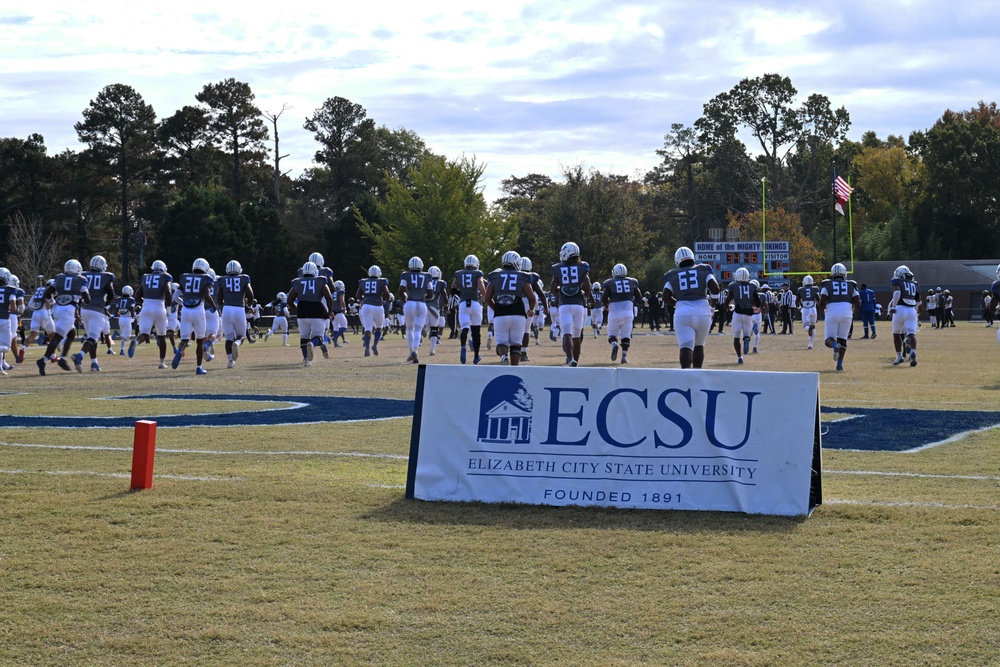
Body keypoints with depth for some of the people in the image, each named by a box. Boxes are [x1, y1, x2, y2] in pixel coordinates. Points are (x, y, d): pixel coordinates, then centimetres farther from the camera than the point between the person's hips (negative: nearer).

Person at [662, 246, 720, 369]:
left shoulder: (672, 275, 14)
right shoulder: (703, 270, 13)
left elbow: (666, 295, 3)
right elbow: (715, 287, 0)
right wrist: (712, 305, 13)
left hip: (682, 312, -1)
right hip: (702, 311, 1)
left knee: (686, 347, -9)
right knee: (699, 345, 20)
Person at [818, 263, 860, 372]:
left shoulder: (827, 285, 8)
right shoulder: (851, 285, 13)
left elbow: (822, 302, -2)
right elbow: (857, 304, 9)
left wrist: (822, 310, 19)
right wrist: (853, 311, 30)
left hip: (831, 314, -2)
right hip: (846, 314, 2)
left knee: (829, 339, 6)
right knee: (842, 339, 14)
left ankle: (835, 346, -29)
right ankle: (839, 364, 4)